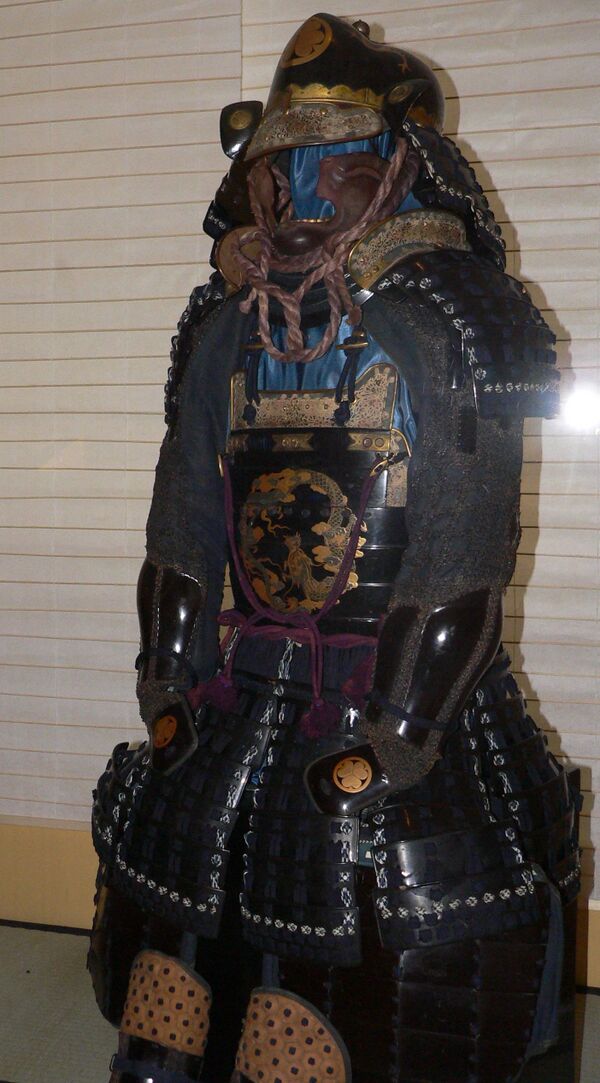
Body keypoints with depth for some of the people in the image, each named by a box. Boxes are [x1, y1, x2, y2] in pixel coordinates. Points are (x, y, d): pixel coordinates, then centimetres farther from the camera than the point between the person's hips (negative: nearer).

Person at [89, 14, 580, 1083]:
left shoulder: (447, 322, -7)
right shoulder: (225, 324, 9)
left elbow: (463, 564, -13)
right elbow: (181, 528, 11)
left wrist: (394, 733, -15)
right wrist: (168, 686, 7)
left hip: (409, 683, -5)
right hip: (248, 680, 5)